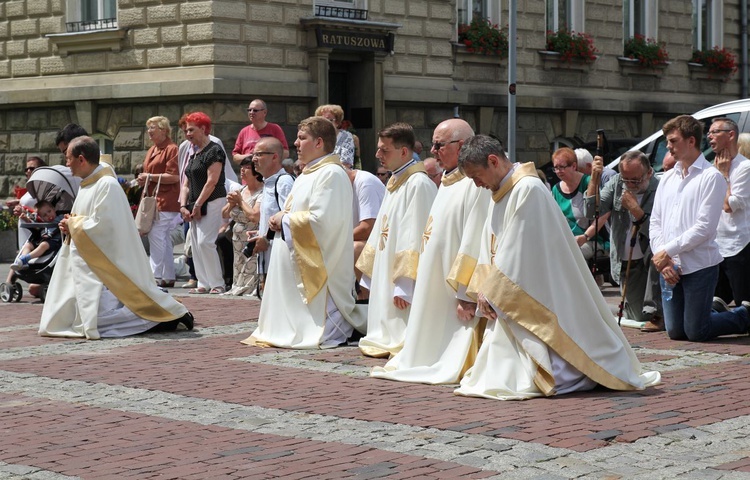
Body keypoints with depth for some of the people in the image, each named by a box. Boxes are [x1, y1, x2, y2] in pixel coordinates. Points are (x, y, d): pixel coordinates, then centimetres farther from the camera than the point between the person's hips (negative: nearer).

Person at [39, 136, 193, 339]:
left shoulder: (107, 185, -15)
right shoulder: (87, 185, 14)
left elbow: (100, 226, -22)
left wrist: (73, 224, -7)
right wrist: (70, 226, 3)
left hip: (104, 265, -10)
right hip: (86, 264, 10)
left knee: (96, 321, -20)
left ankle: (168, 316, -6)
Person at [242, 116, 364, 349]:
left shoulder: (331, 173, -16)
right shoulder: (307, 174, 16)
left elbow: (321, 220, -24)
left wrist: (285, 220, -12)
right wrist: (282, 217, 2)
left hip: (318, 262, -10)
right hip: (296, 258, 10)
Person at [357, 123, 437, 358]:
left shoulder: (419, 184, -16)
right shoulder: (395, 183, 16)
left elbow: (415, 238, -22)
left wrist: (404, 286, -25)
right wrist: (370, 275, 20)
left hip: (404, 284, -10)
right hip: (384, 278, 10)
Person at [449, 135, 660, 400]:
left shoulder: (528, 189, -17)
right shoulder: (499, 193, 12)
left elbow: (517, 251, -20)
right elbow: (490, 246, 13)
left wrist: (492, 293, -15)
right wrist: (483, 289, -1)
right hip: (506, 301, 9)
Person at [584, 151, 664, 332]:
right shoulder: (616, 183, -4)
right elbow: (591, 212, -12)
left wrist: (635, 208, -28)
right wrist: (594, 180, -21)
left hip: (650, 257, -4)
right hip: (625, 261, 4)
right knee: (637, 317, 2)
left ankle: (656, 314, -27)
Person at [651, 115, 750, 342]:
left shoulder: (711, 177, -8)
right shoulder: (667, 178, 13)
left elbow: (704, 227, -15)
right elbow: (655, 222, 9)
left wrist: (668, 251, -14)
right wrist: (662, 259, -6)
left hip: (699, 265, -6)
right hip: (669, 267, 6)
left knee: (696, 333, -3)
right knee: (675, 332, 8)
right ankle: (716, 308, 33)